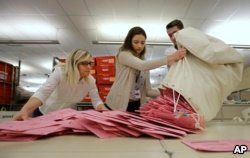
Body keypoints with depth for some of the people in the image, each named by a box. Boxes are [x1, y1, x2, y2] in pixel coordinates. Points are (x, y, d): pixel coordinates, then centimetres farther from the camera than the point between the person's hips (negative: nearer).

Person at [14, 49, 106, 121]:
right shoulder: (60, 72, -30)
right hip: (45, 113, -2)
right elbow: (42, 93, -40)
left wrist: (105, 112, -36)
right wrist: (24, 111, -56)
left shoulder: (90, 81, -20)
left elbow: (96, 101, -15)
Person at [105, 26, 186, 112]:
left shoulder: (144, 62, 10)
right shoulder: (123, 55, -8)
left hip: (137, 105, 5)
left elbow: (147, 90, 6)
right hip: (119, 105, -5)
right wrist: (170, 58, -33)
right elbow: (142, 66, -28)